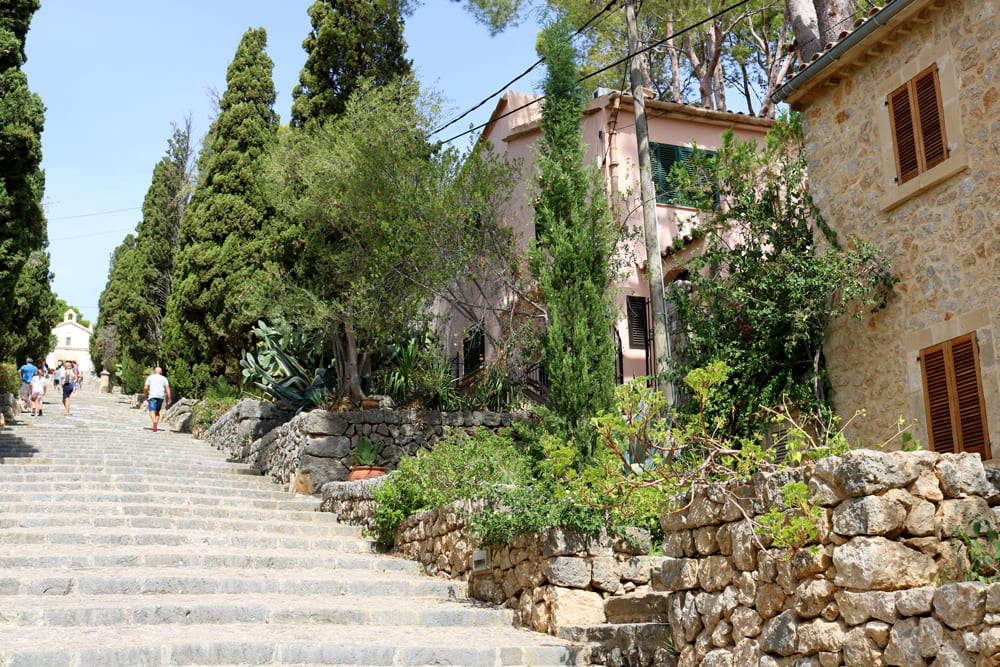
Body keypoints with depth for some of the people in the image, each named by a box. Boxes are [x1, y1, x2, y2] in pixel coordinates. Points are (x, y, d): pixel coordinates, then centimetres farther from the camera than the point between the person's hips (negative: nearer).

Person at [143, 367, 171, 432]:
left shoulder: (150, 377, 14)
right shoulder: (164, 378, 15)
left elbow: (145, 388, 6)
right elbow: (167, 388, 2)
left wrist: (146, 396, 19)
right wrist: (169, 398, -1)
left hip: (153, 396, -3)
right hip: (161, 396, 3)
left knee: (152, 412, -13)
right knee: (157, 411, 17)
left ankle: (154, 422, -40)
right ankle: (156, 425, 8)